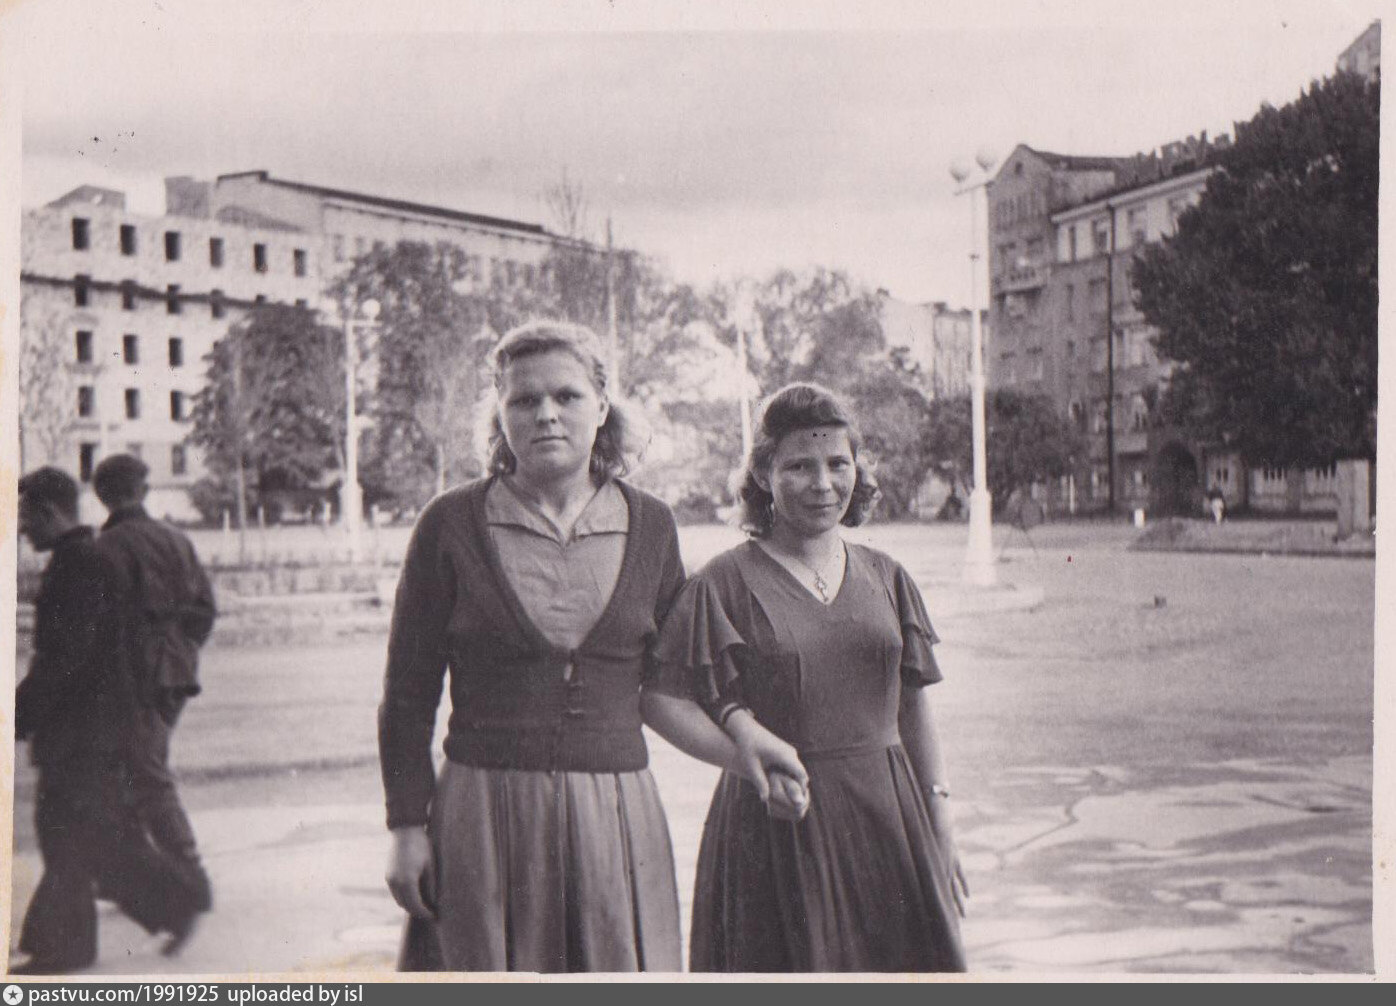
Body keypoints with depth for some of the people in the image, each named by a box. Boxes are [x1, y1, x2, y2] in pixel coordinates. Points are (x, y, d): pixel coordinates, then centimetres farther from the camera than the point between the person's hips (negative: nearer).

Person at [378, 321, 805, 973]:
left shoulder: (650, 526, 5)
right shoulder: (450, 525, -1)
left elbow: (658, 689, 11)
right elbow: (408, 697, 3)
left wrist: (738, 750, -4)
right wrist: (406, 827, -1)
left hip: (617, 818, 2)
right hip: (482, 821, -2)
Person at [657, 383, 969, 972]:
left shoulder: (885, 579, 10)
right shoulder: (724, 583, -3)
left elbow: (915, 709, 12)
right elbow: (709, 704, -4)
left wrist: (941, 834, 10)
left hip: (889, 818, 4)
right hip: (777, 833, -4)